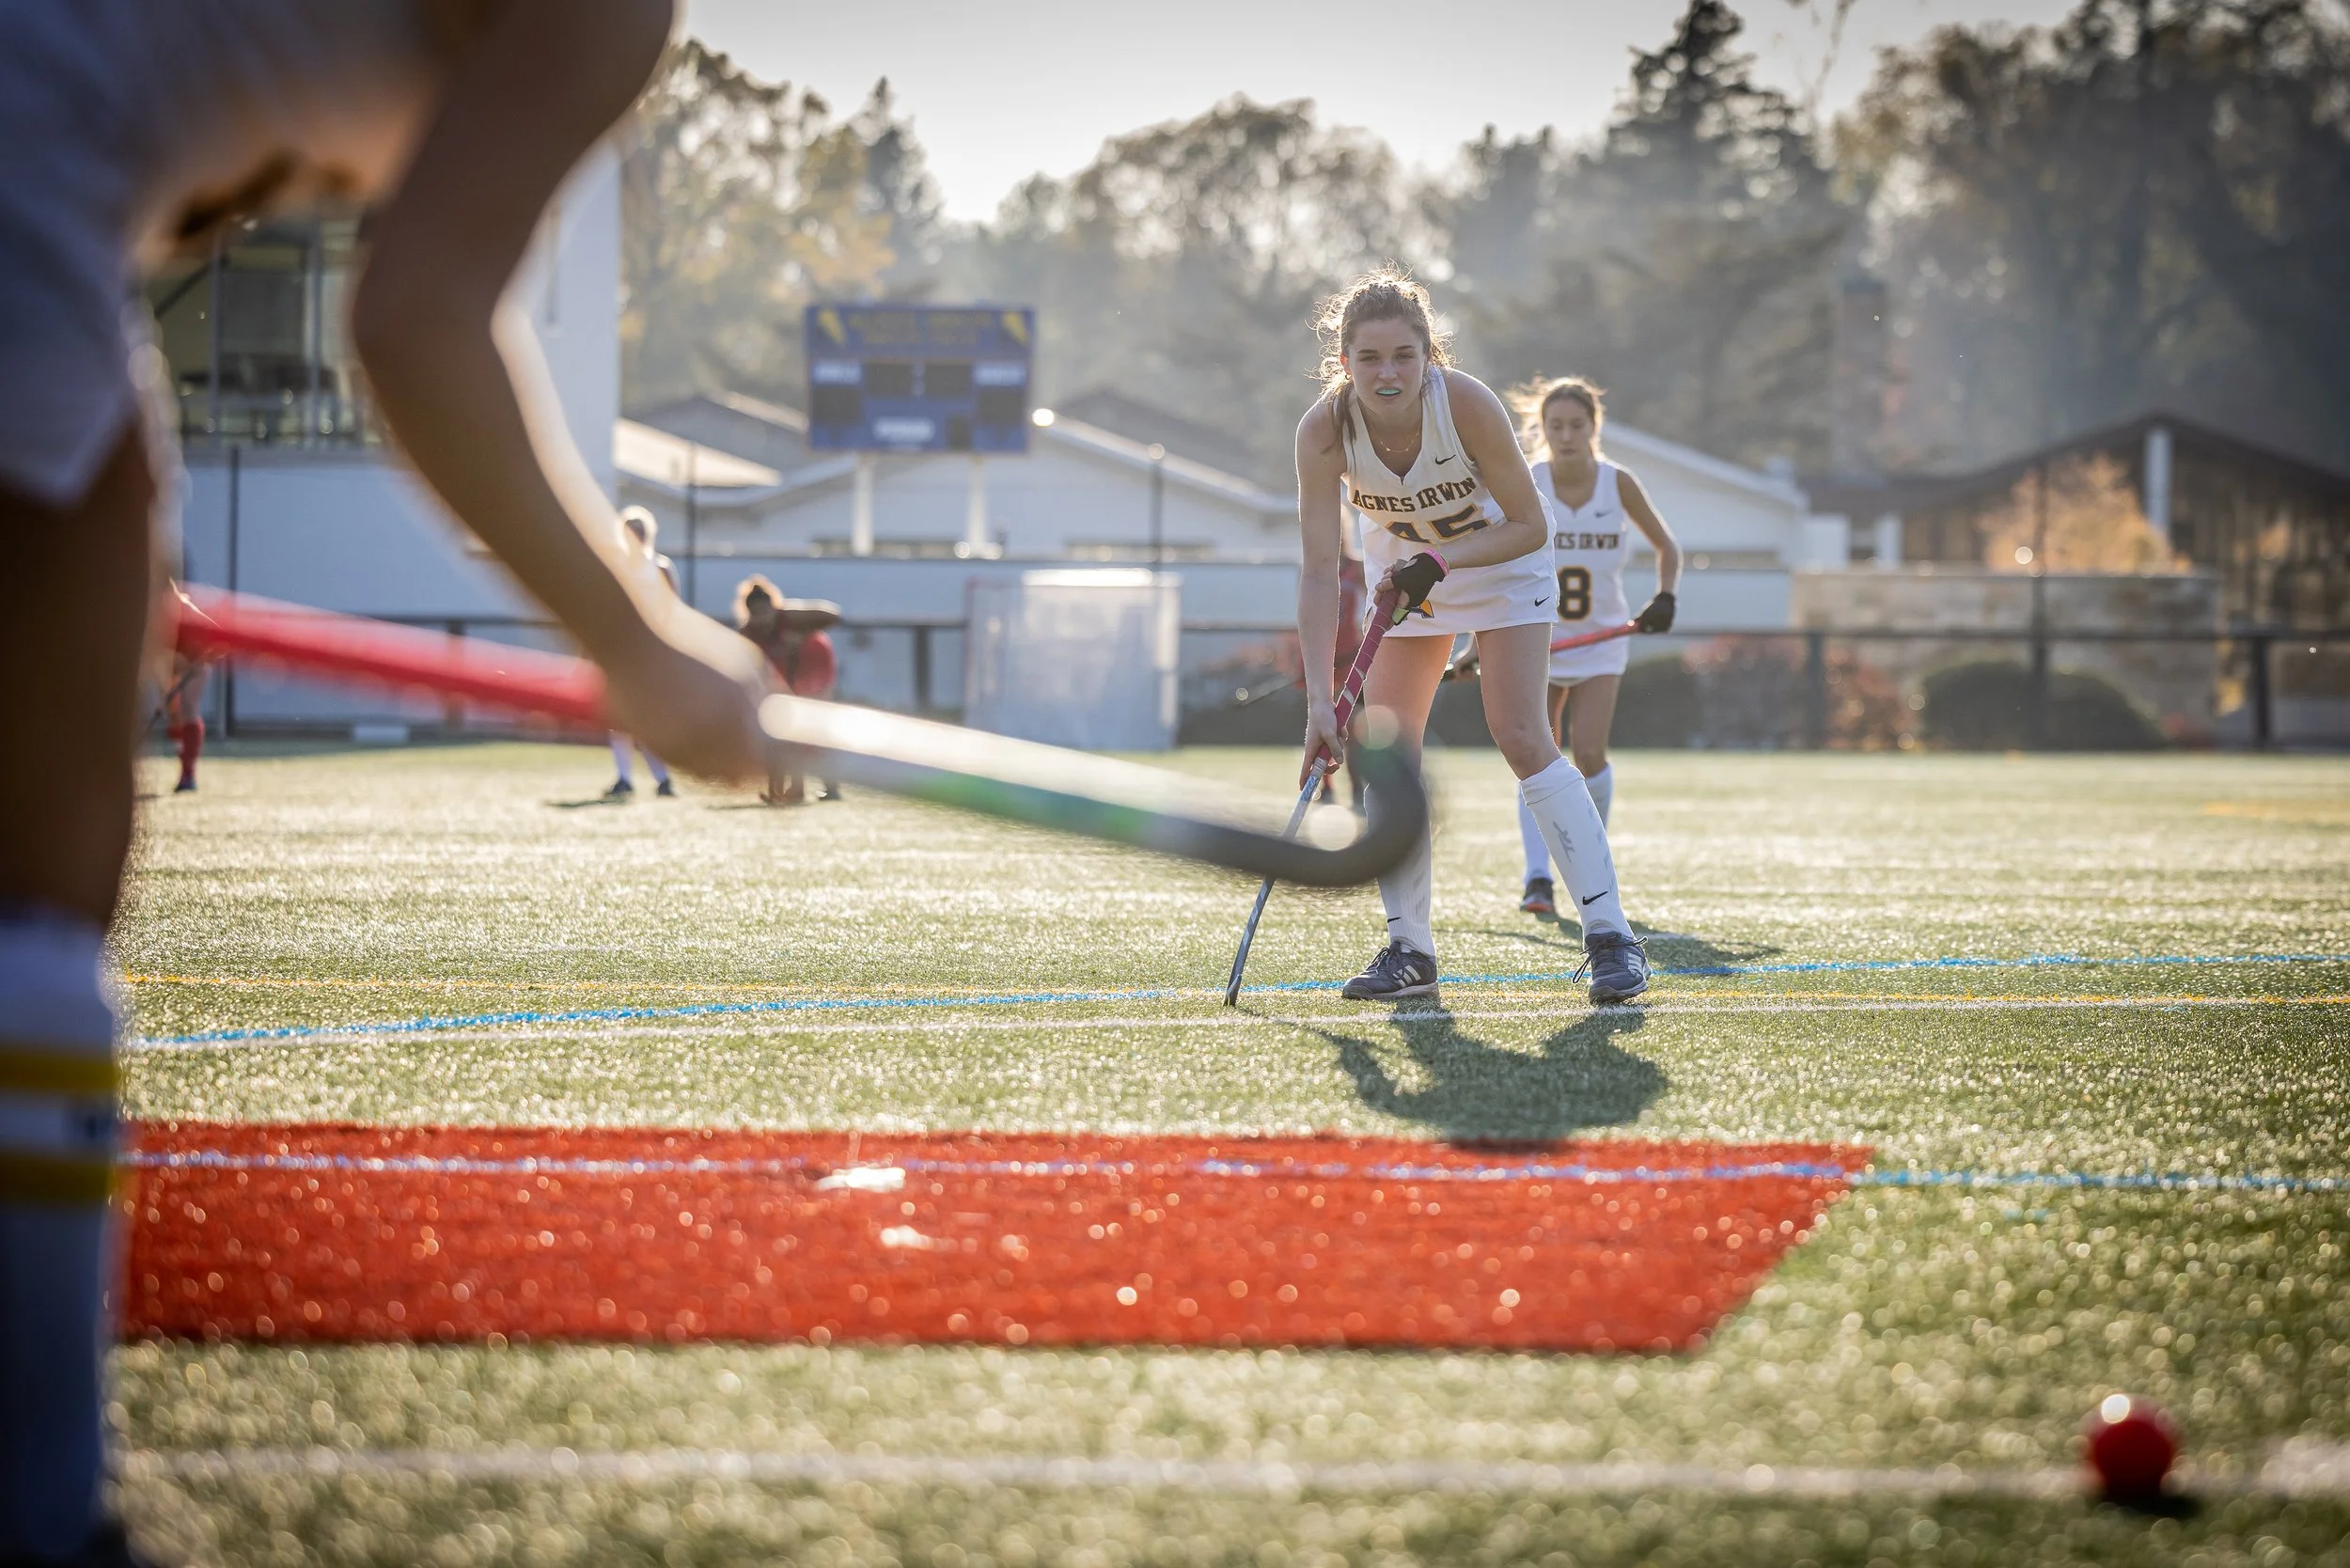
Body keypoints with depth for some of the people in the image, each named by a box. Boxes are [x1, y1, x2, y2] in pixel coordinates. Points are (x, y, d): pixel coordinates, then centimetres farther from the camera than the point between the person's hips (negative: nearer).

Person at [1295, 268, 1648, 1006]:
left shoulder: (1467, 404, -33)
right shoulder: (1324, 431, -27)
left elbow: (1530, 526, -22)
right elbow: (1320, 571, -28)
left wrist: (1439, 564, -35)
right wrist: (1319, 699, -35)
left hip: (1499, 560, -3)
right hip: (1404, 571, 3)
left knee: (1521, 737, -15)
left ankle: (1610, 936, -12)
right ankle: (1409, 949, 4)